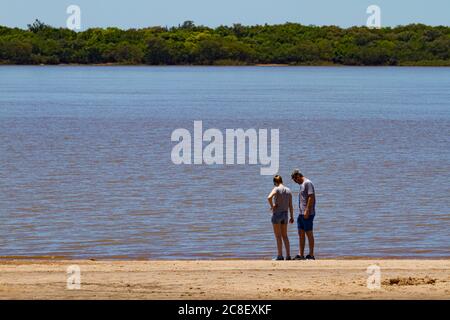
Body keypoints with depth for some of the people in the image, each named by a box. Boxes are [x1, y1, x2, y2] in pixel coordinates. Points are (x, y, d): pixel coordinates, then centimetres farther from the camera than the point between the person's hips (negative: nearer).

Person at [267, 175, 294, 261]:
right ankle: (288, 255, 12)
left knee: (278, 236, 0)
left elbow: (269, 197, -30)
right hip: (285, 214, 6)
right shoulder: (288, 191, 6)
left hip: (277, 213, -6)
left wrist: (272, 206, -14)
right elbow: (290, 205, 7)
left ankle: (280, 256, -2)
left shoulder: (276, 189, -11)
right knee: (285, 236, 14)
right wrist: (292, 217, 13)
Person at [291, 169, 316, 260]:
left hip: (308, 214, -10)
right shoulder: (302, 184, 18)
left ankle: (311, 255, -1)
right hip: (302, 214, 10)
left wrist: (307, 211, -22)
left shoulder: (307, 183, -11)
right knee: (301, 233, 9)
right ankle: (301, 255, 12)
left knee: (309, 233, -5)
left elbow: (311, 197, -19)